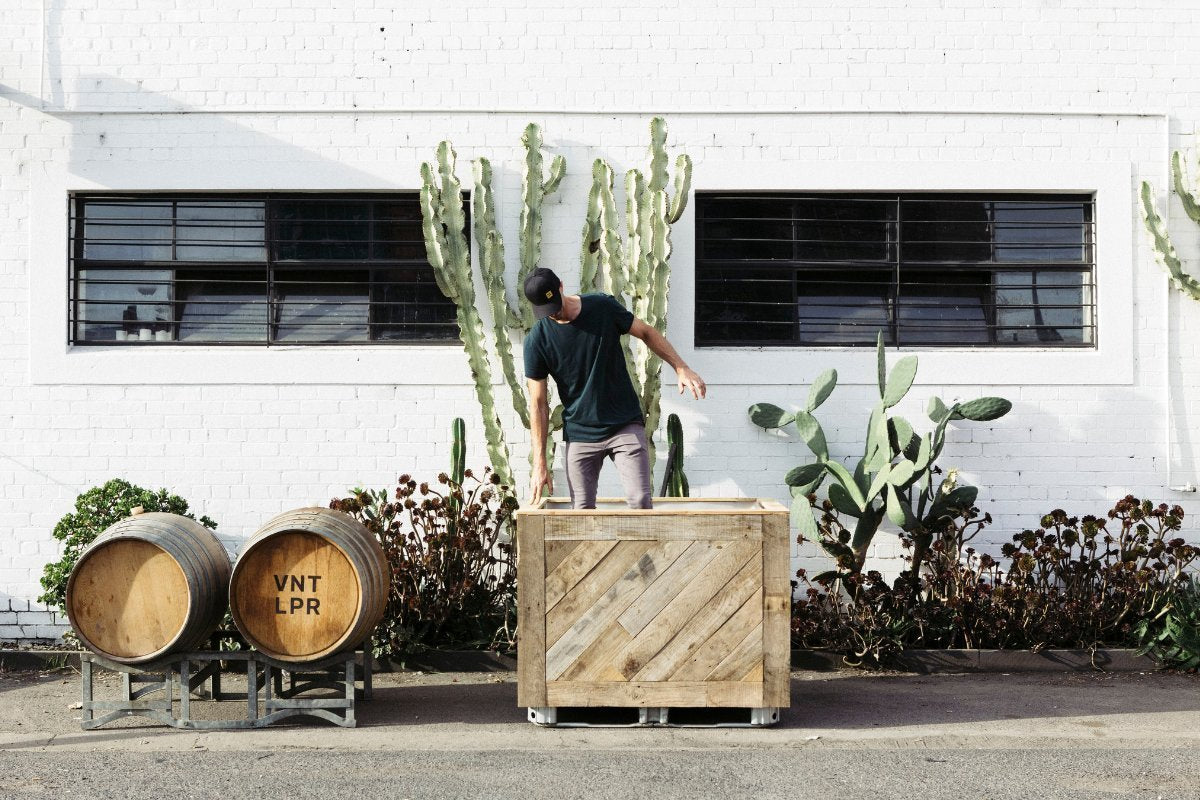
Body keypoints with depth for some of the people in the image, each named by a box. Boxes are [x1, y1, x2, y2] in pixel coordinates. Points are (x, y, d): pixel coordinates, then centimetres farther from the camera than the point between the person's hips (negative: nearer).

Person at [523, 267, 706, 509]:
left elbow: (647, 333, 8)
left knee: (639, 501, -12)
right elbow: (538, 403, -4)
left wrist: (681, 368, -4)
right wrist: (540, 464, -6)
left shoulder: (604, 307, -6)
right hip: (579, 433, 0)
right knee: (582, 510, -2)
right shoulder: (537, 341, -8)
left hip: (625, 425, 0)